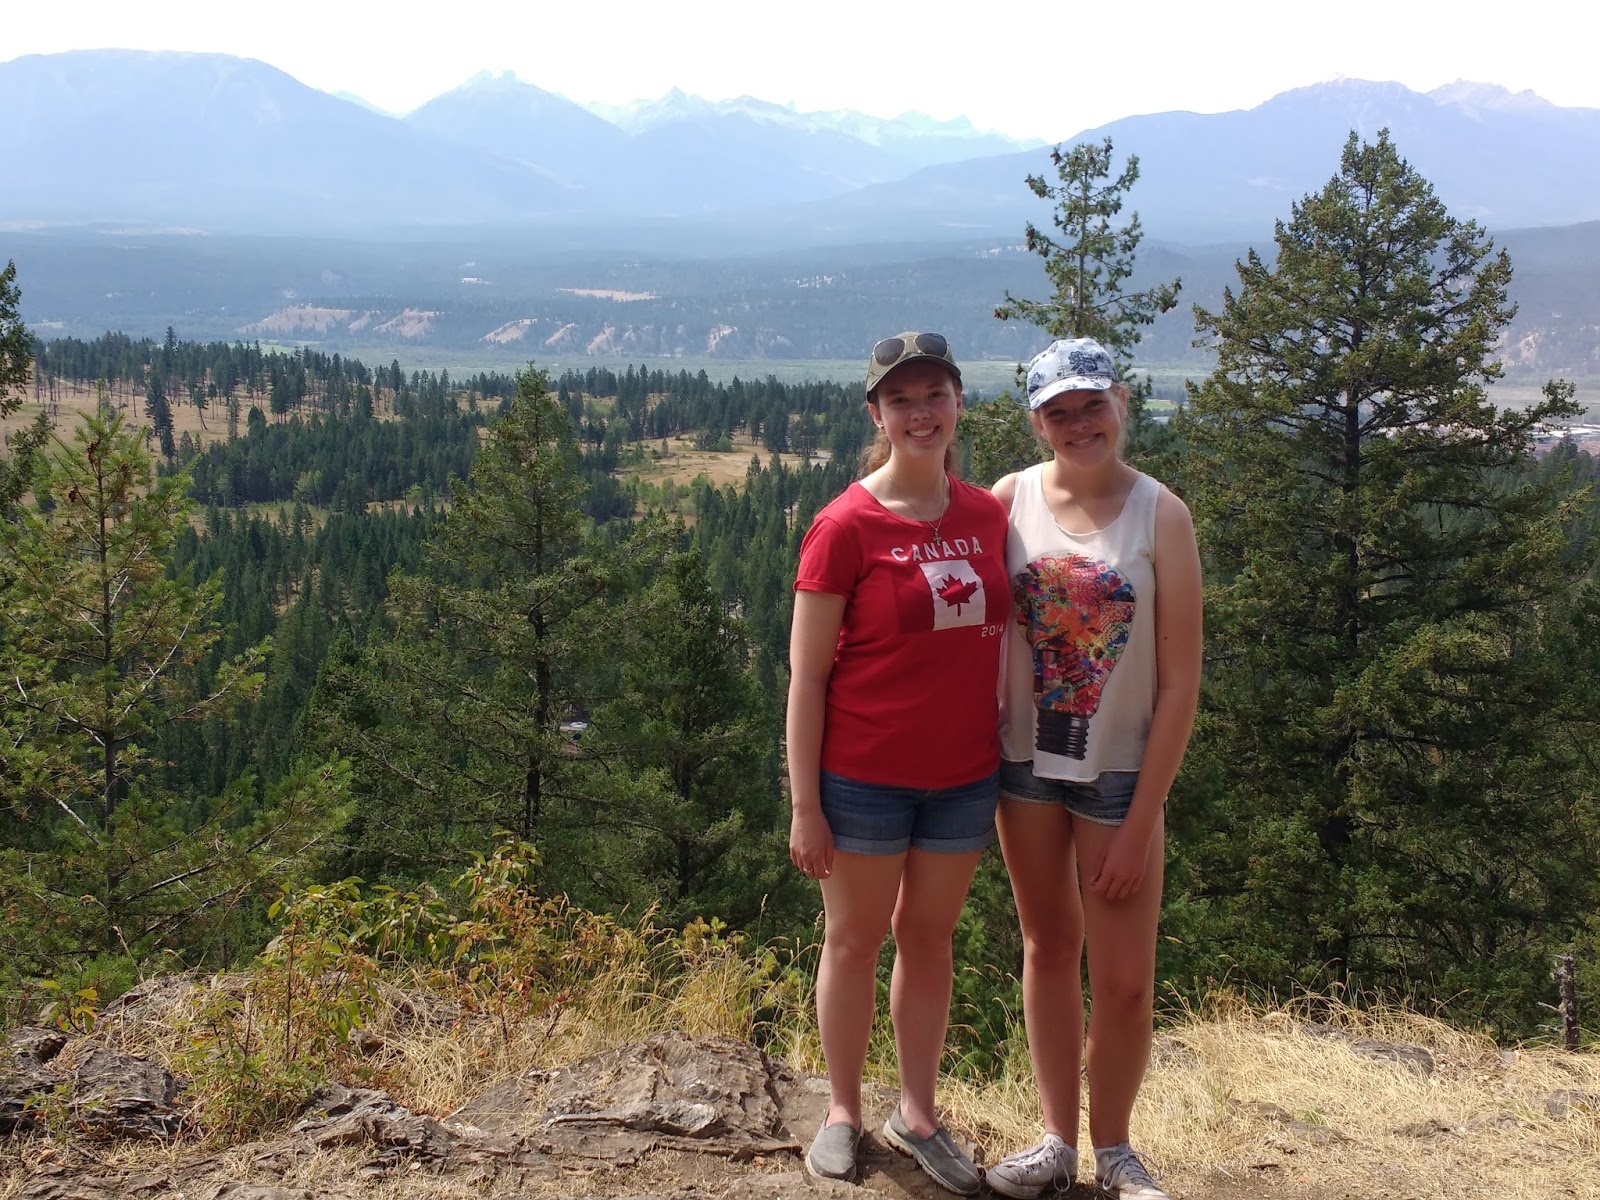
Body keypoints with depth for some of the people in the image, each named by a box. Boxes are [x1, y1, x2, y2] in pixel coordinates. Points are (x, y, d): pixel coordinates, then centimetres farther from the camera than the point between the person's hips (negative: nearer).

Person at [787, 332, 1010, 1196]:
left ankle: (916, 1115, 31)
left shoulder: (988, 516, 2)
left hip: (965, 775, 4)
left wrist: (1008, 766, 5)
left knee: (929, 938, 16)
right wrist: (805, 806, -12)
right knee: (855, 939, 11)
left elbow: (1000, 637, 10)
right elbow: (806, 676, -10)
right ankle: (842, 1112, 29)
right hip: (864, 776, -4)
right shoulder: (845, 526, -11)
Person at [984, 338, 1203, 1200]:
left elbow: (1179, 683, -10)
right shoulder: (1010, 501, -3)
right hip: (1025, 760, 2)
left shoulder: (1160, 517, -10)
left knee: (1123, 977, 2)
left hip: (1118, 771, -2)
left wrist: (1141, 821, -12)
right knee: (1048, 947, 14)